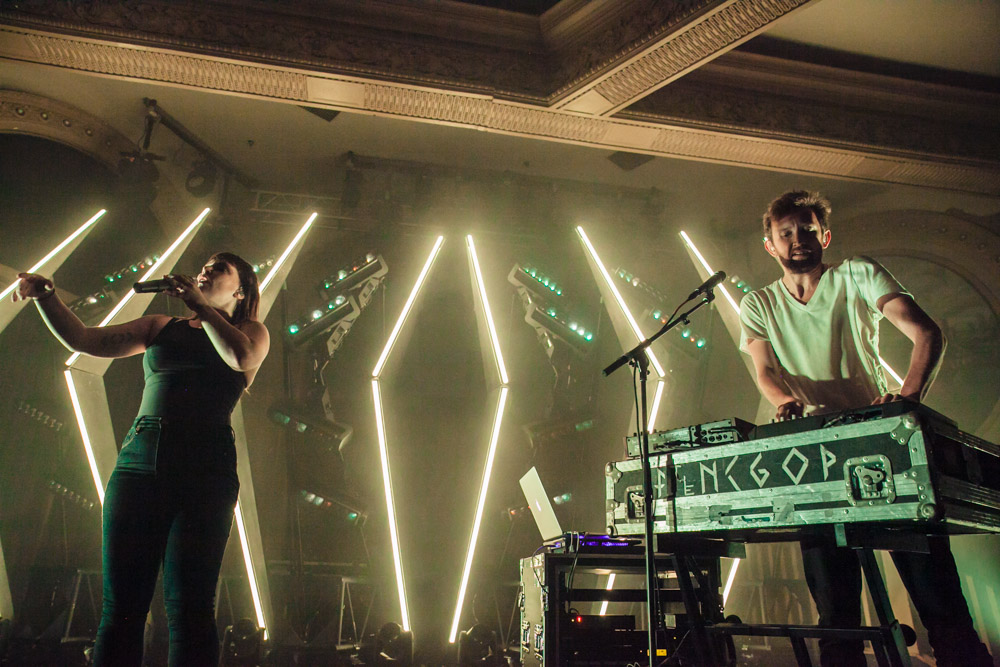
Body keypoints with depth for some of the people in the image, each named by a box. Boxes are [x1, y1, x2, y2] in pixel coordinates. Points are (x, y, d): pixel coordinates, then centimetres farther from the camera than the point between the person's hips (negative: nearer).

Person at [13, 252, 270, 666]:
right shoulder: (161, 327, 24)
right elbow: (84, 340, 18)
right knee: (120, 606, 0)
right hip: (139, 461, 4)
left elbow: (241, 357, -9)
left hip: (205, 468, -3)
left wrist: (198, 304, -1)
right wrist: (46, 297, 3)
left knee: (189, 608, -7)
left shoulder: (252, 331, 14)